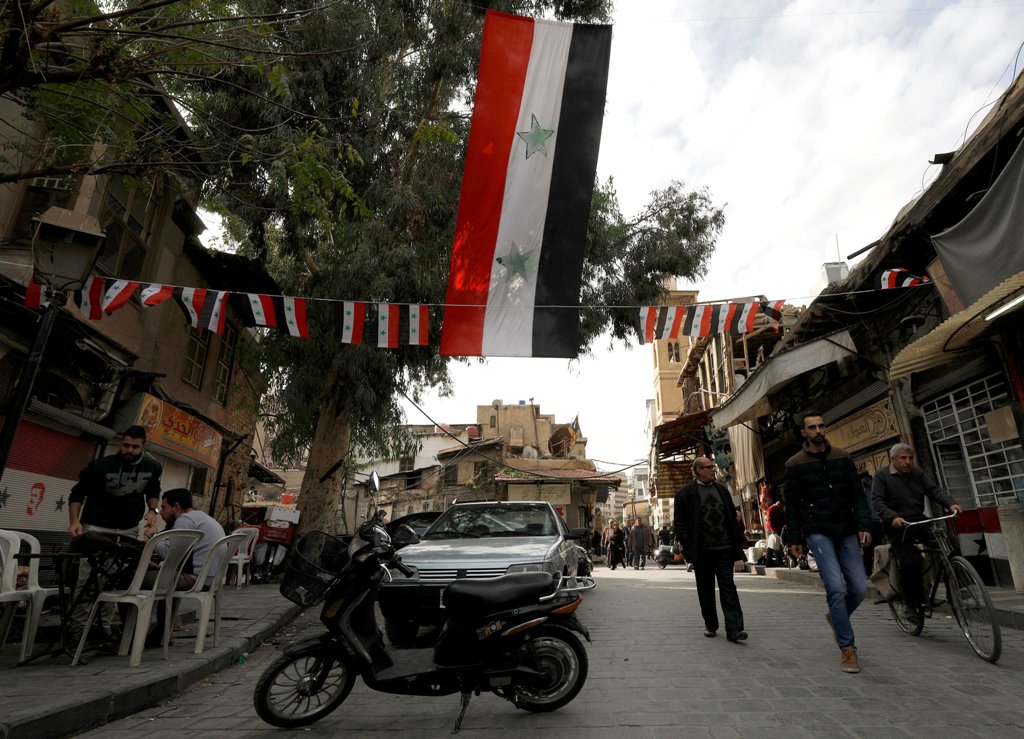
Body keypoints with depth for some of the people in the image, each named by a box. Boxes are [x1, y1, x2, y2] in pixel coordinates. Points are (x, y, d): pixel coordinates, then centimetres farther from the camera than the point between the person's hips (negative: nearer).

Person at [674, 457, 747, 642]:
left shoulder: (722, 490, 12)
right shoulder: (685, 493, -1)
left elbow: (733, 518, 13)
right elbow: (679, 522, -3)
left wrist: (737, 543, 6)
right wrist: (688, 545, -11)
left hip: (725, 548, 2)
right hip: (702, 551, -2)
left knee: (728, 587, -3)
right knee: (706, 590, 9)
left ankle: (734, 629, -3)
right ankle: (710, 625, 23)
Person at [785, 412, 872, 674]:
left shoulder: (842, 457, 9)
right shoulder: (795, 464, 0)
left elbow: (857, 495, 7)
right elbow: (792, 505, 2)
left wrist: (864, 526, -6)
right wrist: (795, 539, 0)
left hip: (846, 531, 4)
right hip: (818, 532, -3)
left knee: (860, 587, 0)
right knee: (836, 587, -11)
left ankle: (836, 617, 30)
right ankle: (848, 648, 2)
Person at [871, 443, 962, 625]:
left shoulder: (918, 473, 12)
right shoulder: (882, 476, -2)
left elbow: (934, 490, 1)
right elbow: (877, 501, -11)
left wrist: (951, 504, -19)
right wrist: (893, 517, -28)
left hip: (920, 521, 4)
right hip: (898, 526, -4)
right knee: (910, 563, -16)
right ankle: (911, 604, 4)